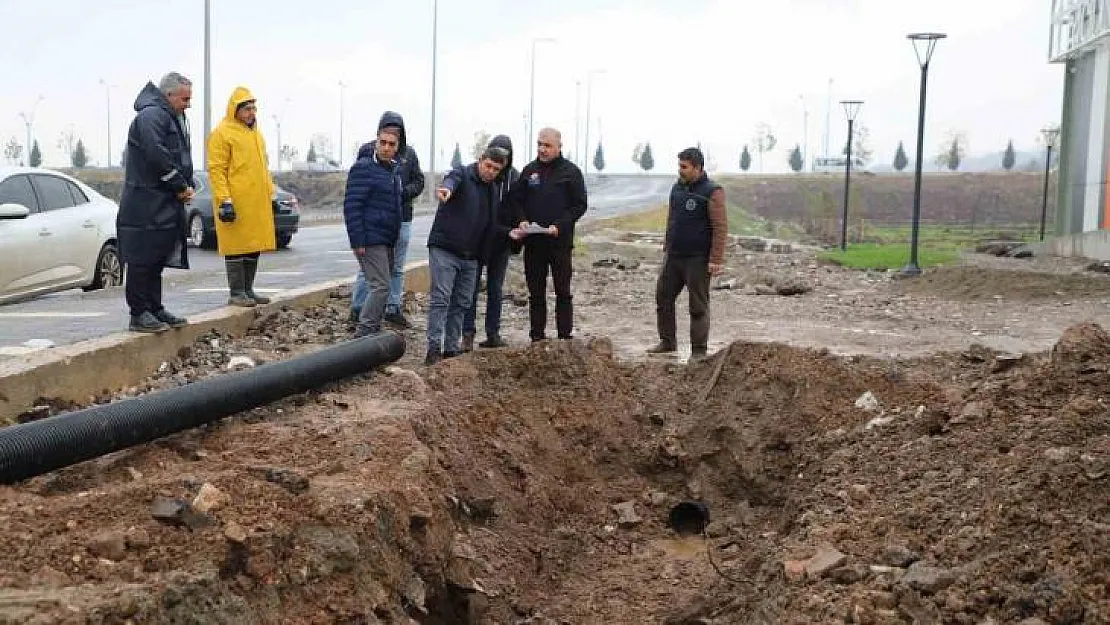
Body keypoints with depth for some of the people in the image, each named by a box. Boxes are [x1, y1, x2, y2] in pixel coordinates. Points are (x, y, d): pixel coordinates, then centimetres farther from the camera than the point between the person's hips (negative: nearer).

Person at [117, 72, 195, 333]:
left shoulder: (175, 118, 19)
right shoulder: (150, 116, -14)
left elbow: (182, 156, 22)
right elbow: (157, 156, -24)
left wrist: (187, 185, 5)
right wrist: (180, 187, -15)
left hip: (167, 206, 10)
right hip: (146, 206, -10)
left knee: (156, 260, 14)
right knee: (142, 259, -5)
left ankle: (155, 310, 21)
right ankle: (139, 314, -2)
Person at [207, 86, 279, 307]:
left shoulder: (256, 133, 19)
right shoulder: (222, 132, -6)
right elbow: (216, 169, -10)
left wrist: (270, 194, 21)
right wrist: (225, 200, -18)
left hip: (257, 203, 8)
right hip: (235, 203, -8)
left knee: (253, 246, 10)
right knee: (237, 247, -5)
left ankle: (248, 290, 17)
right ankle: (236, 293, 0)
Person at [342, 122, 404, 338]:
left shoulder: (394, 170, 16)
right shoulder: (363, 168, -11)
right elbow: (351, 206, -16)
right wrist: (358, 240, -20)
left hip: (387, 241, 9)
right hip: (370, 240, -9)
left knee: (382, 286, 12)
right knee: (380, 286, -14)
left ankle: (373, 332, 20)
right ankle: (362, 335, -11)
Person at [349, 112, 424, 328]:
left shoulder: (409, 153, 8)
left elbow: (419, 182, 9)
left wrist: (403, 192, -10)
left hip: (402, 218, 4)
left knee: (397, 268, 12)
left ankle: (393, 308, 22)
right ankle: (357, 308, 6)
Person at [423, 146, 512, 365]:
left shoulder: (490, 191, 17)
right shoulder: (462, 175, -5)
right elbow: (451, 181, -31)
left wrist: (508, 232, 7)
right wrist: (446, 189, -55)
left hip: (470, 256, 7)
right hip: (444, 250, -7)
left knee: (461, 304, 9)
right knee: (440, 299, -10)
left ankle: (451, 349, 16)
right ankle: (434, 348, -11)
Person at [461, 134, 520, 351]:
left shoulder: (515, 177, 2)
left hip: (501, 242, 3)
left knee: (496, 288, 11)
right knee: (472, 286, -2)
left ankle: (493, 333, 18)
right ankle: (468, 333, 2)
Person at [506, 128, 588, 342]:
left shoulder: (571, 171, 0)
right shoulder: (529, 170, 10)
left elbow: (579, 205, -2)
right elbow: (515, 199, 14)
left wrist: (559, 226, -14)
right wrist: (522, 220, -5)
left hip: (560, 242, -3)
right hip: (533, 243, 3)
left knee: (563, 292, 1)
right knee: (535, 292, 7)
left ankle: (565, 338, 5)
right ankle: (537, 337, 14)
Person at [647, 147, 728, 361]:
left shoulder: (712, 192, -11)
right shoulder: (677, 188, 11)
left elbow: (720, 228, -14)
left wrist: (716, 260, -20)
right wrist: (666, 247, 18)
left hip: (697, 259, -7)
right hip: (673, 256, 7)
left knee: (698, 305, 0)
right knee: (663, 296, 10)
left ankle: (699, 350, 8)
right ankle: (667, 342, 23)